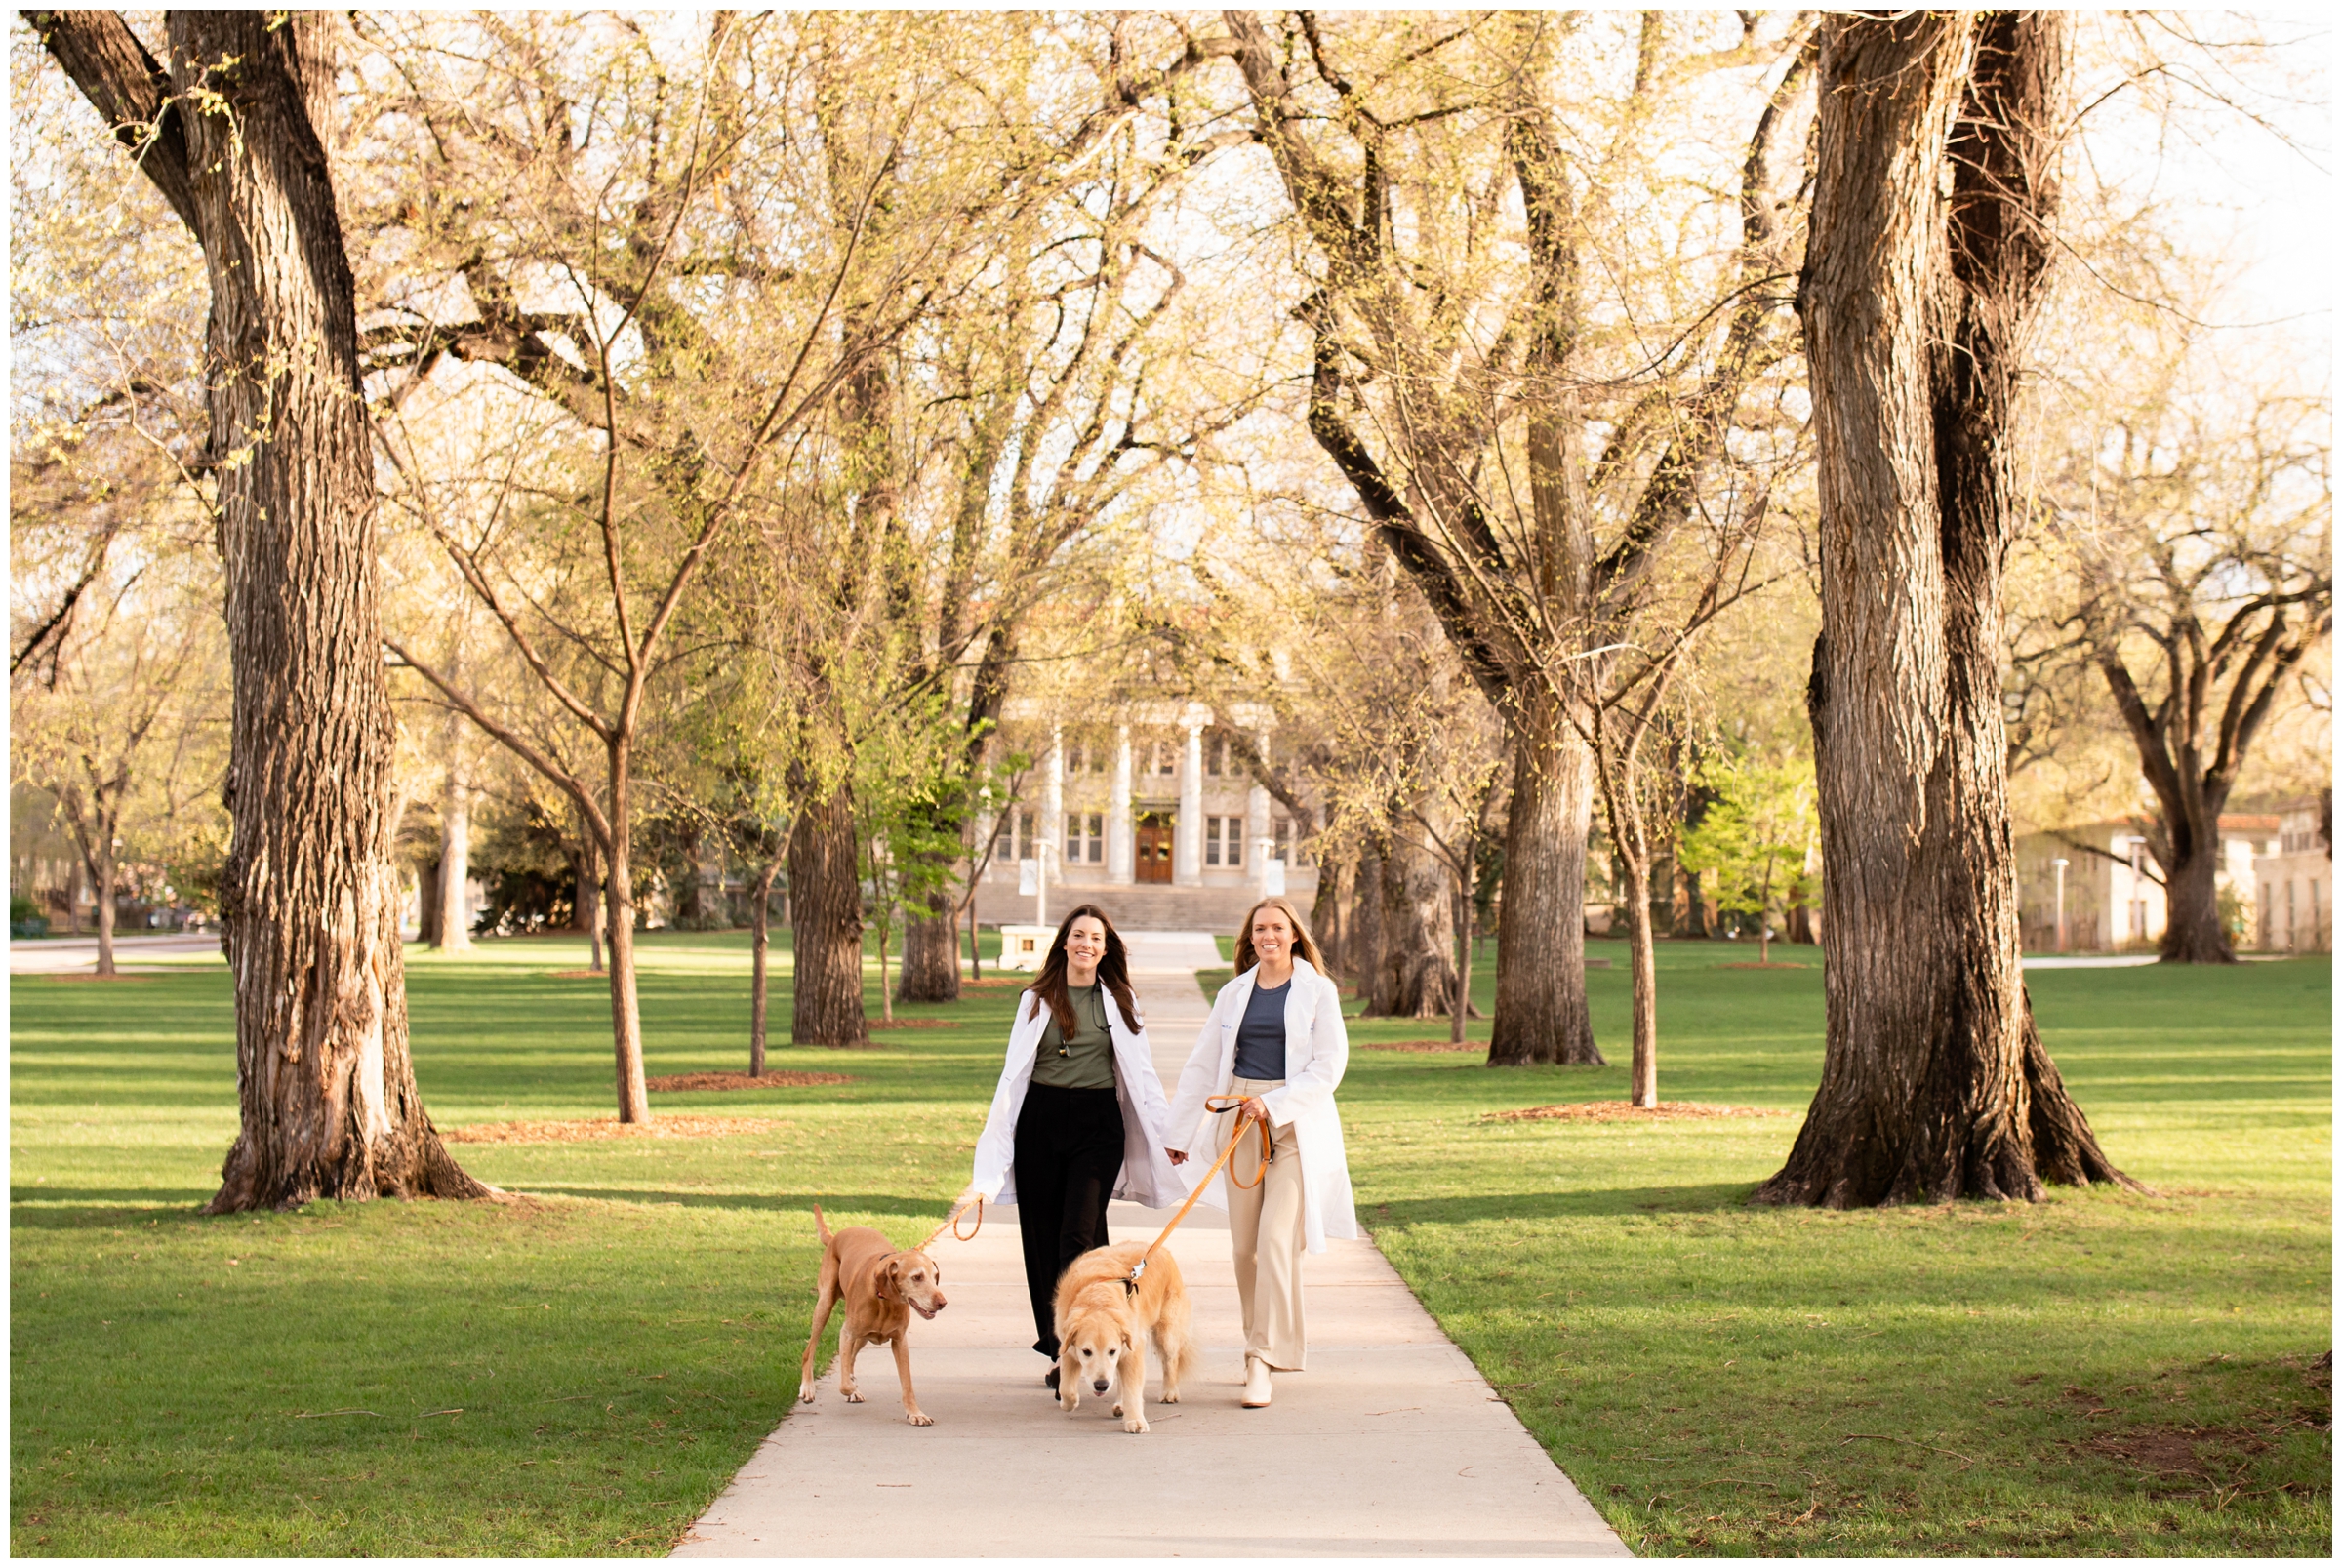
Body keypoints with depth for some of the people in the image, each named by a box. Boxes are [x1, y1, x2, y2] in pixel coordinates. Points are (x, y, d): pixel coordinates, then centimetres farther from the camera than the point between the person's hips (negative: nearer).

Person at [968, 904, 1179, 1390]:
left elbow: (1141, 1073, 10)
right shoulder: (1036, 1000, 9)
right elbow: (1014, 1073, 9)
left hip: (1098, 1124, -2)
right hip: (1040, 1122, 2)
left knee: (1079, 1235, -13)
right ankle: (1061, 1353, 13)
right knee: (1043, 1237, 3)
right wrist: (993, 1149, 3)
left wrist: (1168, 1134, 5)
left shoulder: (1119, 1002, 8)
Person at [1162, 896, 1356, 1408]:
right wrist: (1180, 1131, 14)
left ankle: (1263, 1361, -12)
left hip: (1296, 1125, -4)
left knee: (1276, 1239, -13)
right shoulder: (1234, 994, 11)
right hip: (1239, 1121, 4)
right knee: (1245, 1243, 6)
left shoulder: (1318, 991, 0)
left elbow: (1328, 1066, -6)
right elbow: (1203, 1064, 15)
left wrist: (1272, 1103, -16)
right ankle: (1260, 1346, 21)